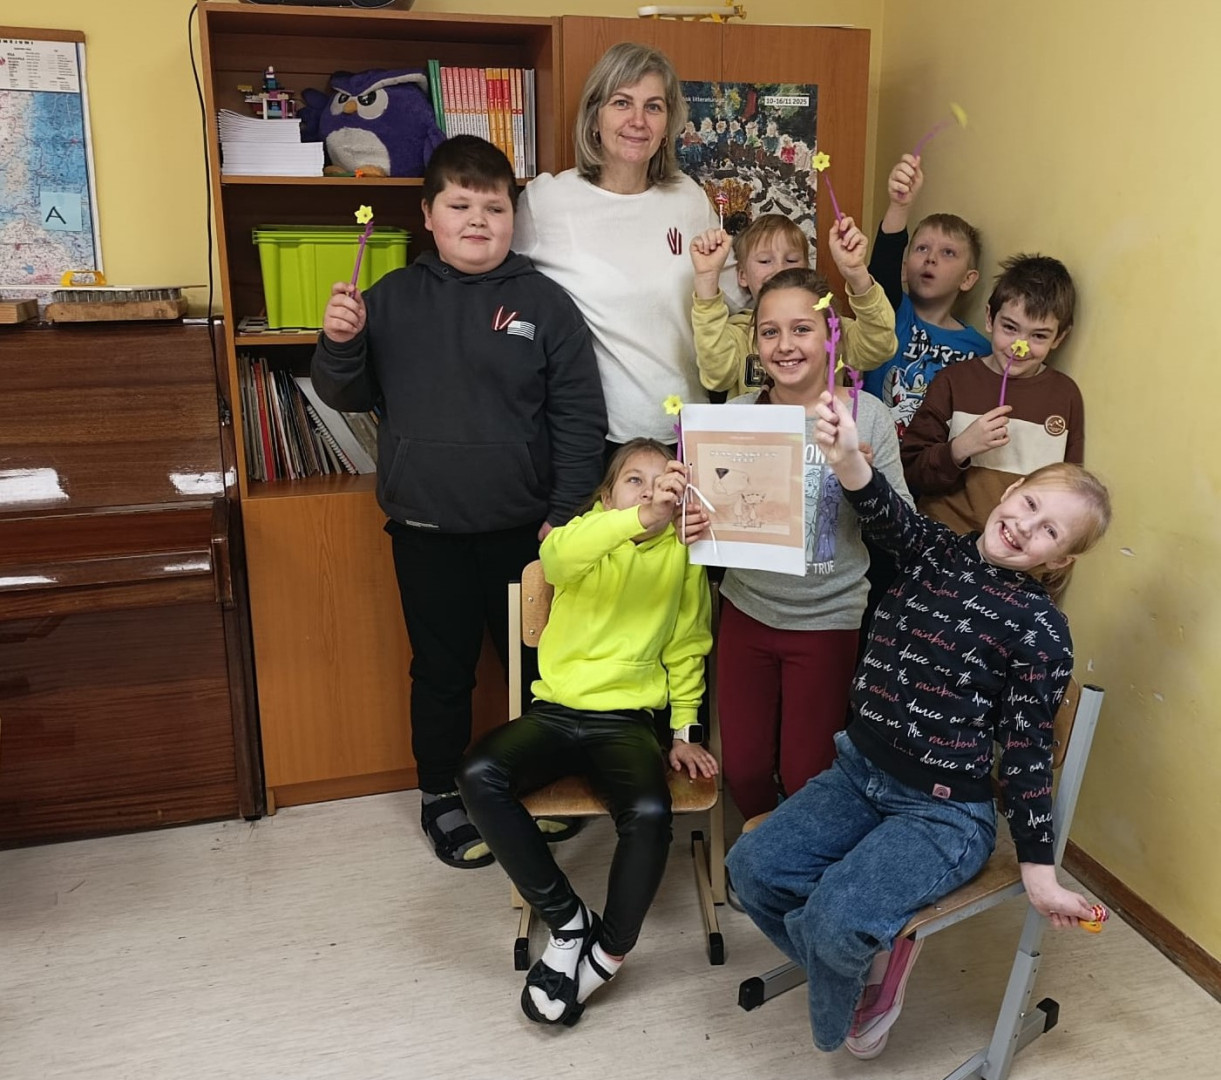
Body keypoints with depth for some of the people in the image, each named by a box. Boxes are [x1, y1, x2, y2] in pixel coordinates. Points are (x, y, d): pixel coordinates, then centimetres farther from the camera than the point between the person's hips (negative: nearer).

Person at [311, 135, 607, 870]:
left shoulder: (544, 302, -4)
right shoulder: (394, 298, 2)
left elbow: (580, 417, -6)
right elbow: (347, 396, 7)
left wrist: (565, 514, -10)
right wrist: (339, 342, -14)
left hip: (523, 530, -1)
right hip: (427, 533, 1)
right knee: (442, 672, 15)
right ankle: (441, 798, 34)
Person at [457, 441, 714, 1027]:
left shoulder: (681, 555, 4)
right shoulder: (584, 532, -1)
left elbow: (687, 650, 14)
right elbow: (558, 557, -29)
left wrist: (683, 732, 8)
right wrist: (640, 516, -44)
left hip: (627, 720, 0)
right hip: (555, 710, 1)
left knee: (650, 813, -30)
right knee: (478, 774, -26)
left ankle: (606, 952, -3)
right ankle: (566, 917, -10)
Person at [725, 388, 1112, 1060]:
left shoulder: (1040, 630, -11)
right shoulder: (935, 552, -1)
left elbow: (1028, 752, -8)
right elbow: (886, 513, -23)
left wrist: (1038, 871, -6)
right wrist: (847, 458, -45)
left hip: (943, 812, -5)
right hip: (859, 774, 6)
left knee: (836, 916, -23)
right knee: (753, 865, -6)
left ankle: (836, 1019, 12)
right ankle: (875, 957, 15)